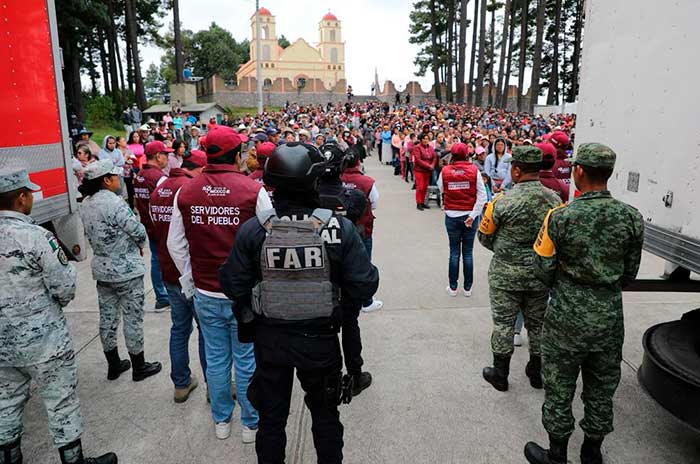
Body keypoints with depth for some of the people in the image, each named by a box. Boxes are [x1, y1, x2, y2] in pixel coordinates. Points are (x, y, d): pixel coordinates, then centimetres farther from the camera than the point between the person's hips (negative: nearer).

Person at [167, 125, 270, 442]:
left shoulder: (185, 192, -2)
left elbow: (175, 244, 6)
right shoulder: (253, 190, -14)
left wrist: (191, 280, 17)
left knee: (215, 359, 18)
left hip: (205, 294, 4)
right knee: (246, 361, 12)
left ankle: (221, 421, 36)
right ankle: (250, 423, 29)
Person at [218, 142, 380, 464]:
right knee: (325, 415, 25)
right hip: (321, 339, -1)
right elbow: (364, 287, -16)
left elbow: (234, 287, -9)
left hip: (269, 339, 1)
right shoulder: (339, 229, -20)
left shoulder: (253, 230, -16)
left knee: (272, 417, 24)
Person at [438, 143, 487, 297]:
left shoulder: (445, 171, -6)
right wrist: (472, 216, -9)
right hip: (469, 216, 0)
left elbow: (441, 190, 9)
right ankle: (467, 288, 17)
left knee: (454, 252, 10)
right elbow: (482, 196, -10)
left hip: (452, 216, 0)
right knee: (468, 252, 9)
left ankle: (453, 287, 16)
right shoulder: (474, 171, -7)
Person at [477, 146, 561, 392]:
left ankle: (500, 374, 23)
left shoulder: (503, 201, -19)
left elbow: (484, 236, -7)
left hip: (507, 275, -4)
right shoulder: (555, 199, -6)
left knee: (504, 322, 10)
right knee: (537, 323, 19)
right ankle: (536, 372, 35)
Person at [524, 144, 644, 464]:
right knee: (601, 388, 20)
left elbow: (543, 269, -10)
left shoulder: (560, 216, -17)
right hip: (610, 316, 4)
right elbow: (629, 273, 2)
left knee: (559, 388, 13)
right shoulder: (632, 218, -7)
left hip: (567, 316, -3)